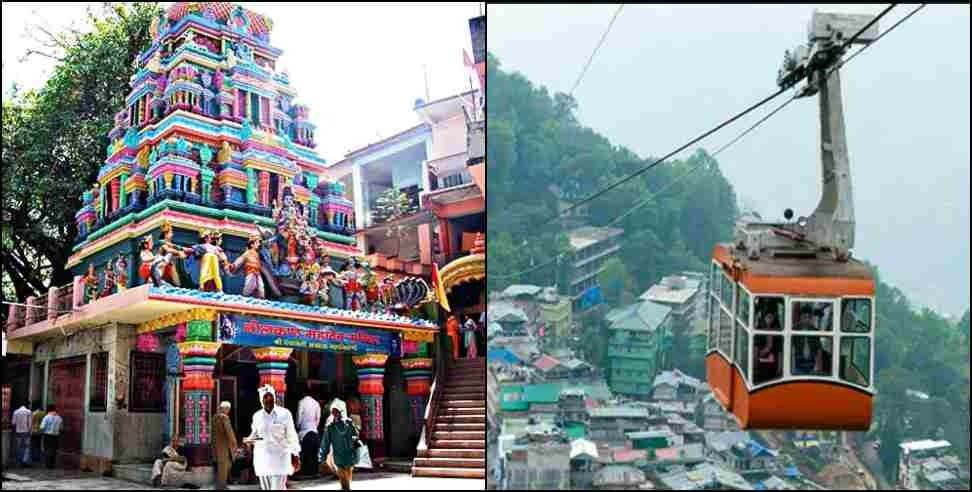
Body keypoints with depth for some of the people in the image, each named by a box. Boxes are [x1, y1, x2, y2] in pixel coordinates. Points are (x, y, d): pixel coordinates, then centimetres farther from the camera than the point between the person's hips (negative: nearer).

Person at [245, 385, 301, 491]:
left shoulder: (284, 413, -4)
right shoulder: (257, 416, 4)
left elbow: (291, 435, -1)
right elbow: (254, 433, 17)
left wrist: (295, 454, -4)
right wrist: (249, 439, -5)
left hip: (279, 457, -4)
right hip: (262, 458, 4)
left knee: (277, 488, -13)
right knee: (266, 488, 7)